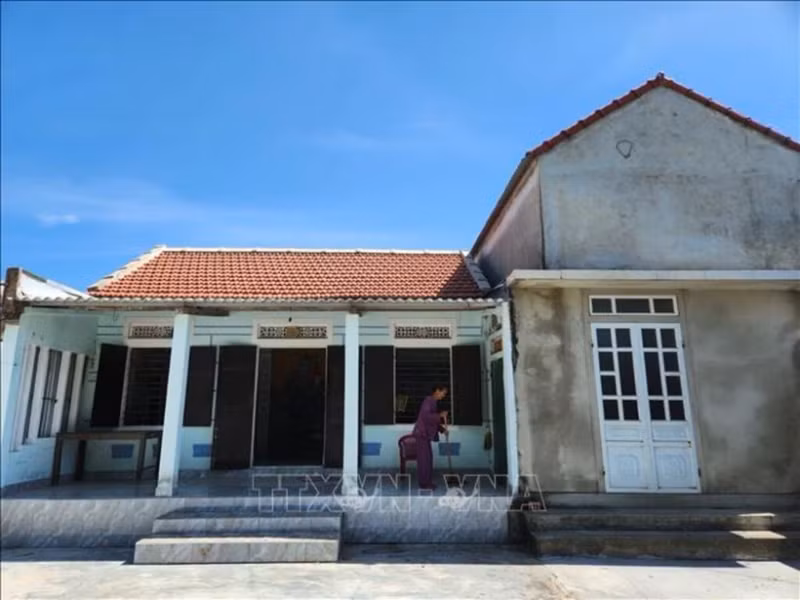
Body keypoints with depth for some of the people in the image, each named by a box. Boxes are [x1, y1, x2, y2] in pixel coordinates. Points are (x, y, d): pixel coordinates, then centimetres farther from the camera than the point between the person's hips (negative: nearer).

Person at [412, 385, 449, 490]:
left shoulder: (433, 402, 16)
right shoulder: (429, 400, -14)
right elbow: (426, 416, -28)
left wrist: (442, 429, 13)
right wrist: (440, 415, -24)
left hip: (425, 433, 10)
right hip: (422, 433, -10)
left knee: (428, 458, 11)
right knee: (424, 458, -6)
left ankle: (427, 482, 18)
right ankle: (423, 483, 0)